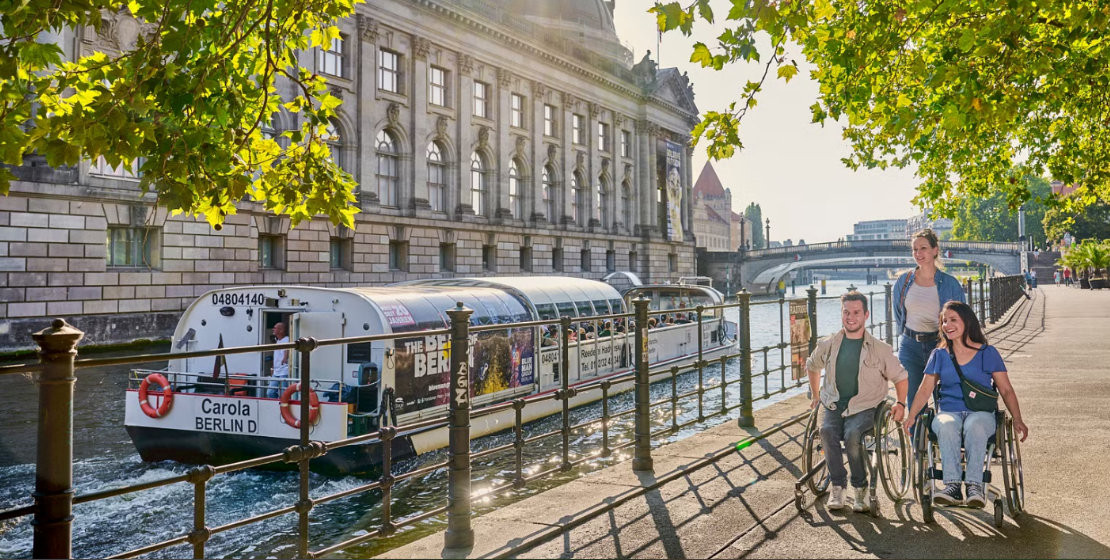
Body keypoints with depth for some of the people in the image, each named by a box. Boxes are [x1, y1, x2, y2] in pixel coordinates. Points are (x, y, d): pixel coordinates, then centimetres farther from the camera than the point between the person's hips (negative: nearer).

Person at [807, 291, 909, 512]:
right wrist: (816, 395, 24)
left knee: (852, 435, -33)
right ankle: (837, 486, -17)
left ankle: (860, 488, -12)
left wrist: (901, 403, 3)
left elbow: (900, 377, 14)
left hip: (864, 407, -2)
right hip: (833, 405, 2)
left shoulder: (880, 349, 2)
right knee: (827, 431, -30)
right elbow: (812, 366, 28)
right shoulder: (828, 345, 8)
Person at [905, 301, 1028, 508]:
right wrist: (910, 417, -3)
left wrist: (1017, 420, -4)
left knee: (974, 426, -38)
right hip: (948, 412, 1)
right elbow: (925, 389, 11)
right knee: (947, 427, -36)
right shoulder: (939, 355, 15)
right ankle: (953, 486, -42)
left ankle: (974, 485, -41)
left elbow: (1006, 390, 10)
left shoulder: (988, 353, 10)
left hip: (981, 412, -1)